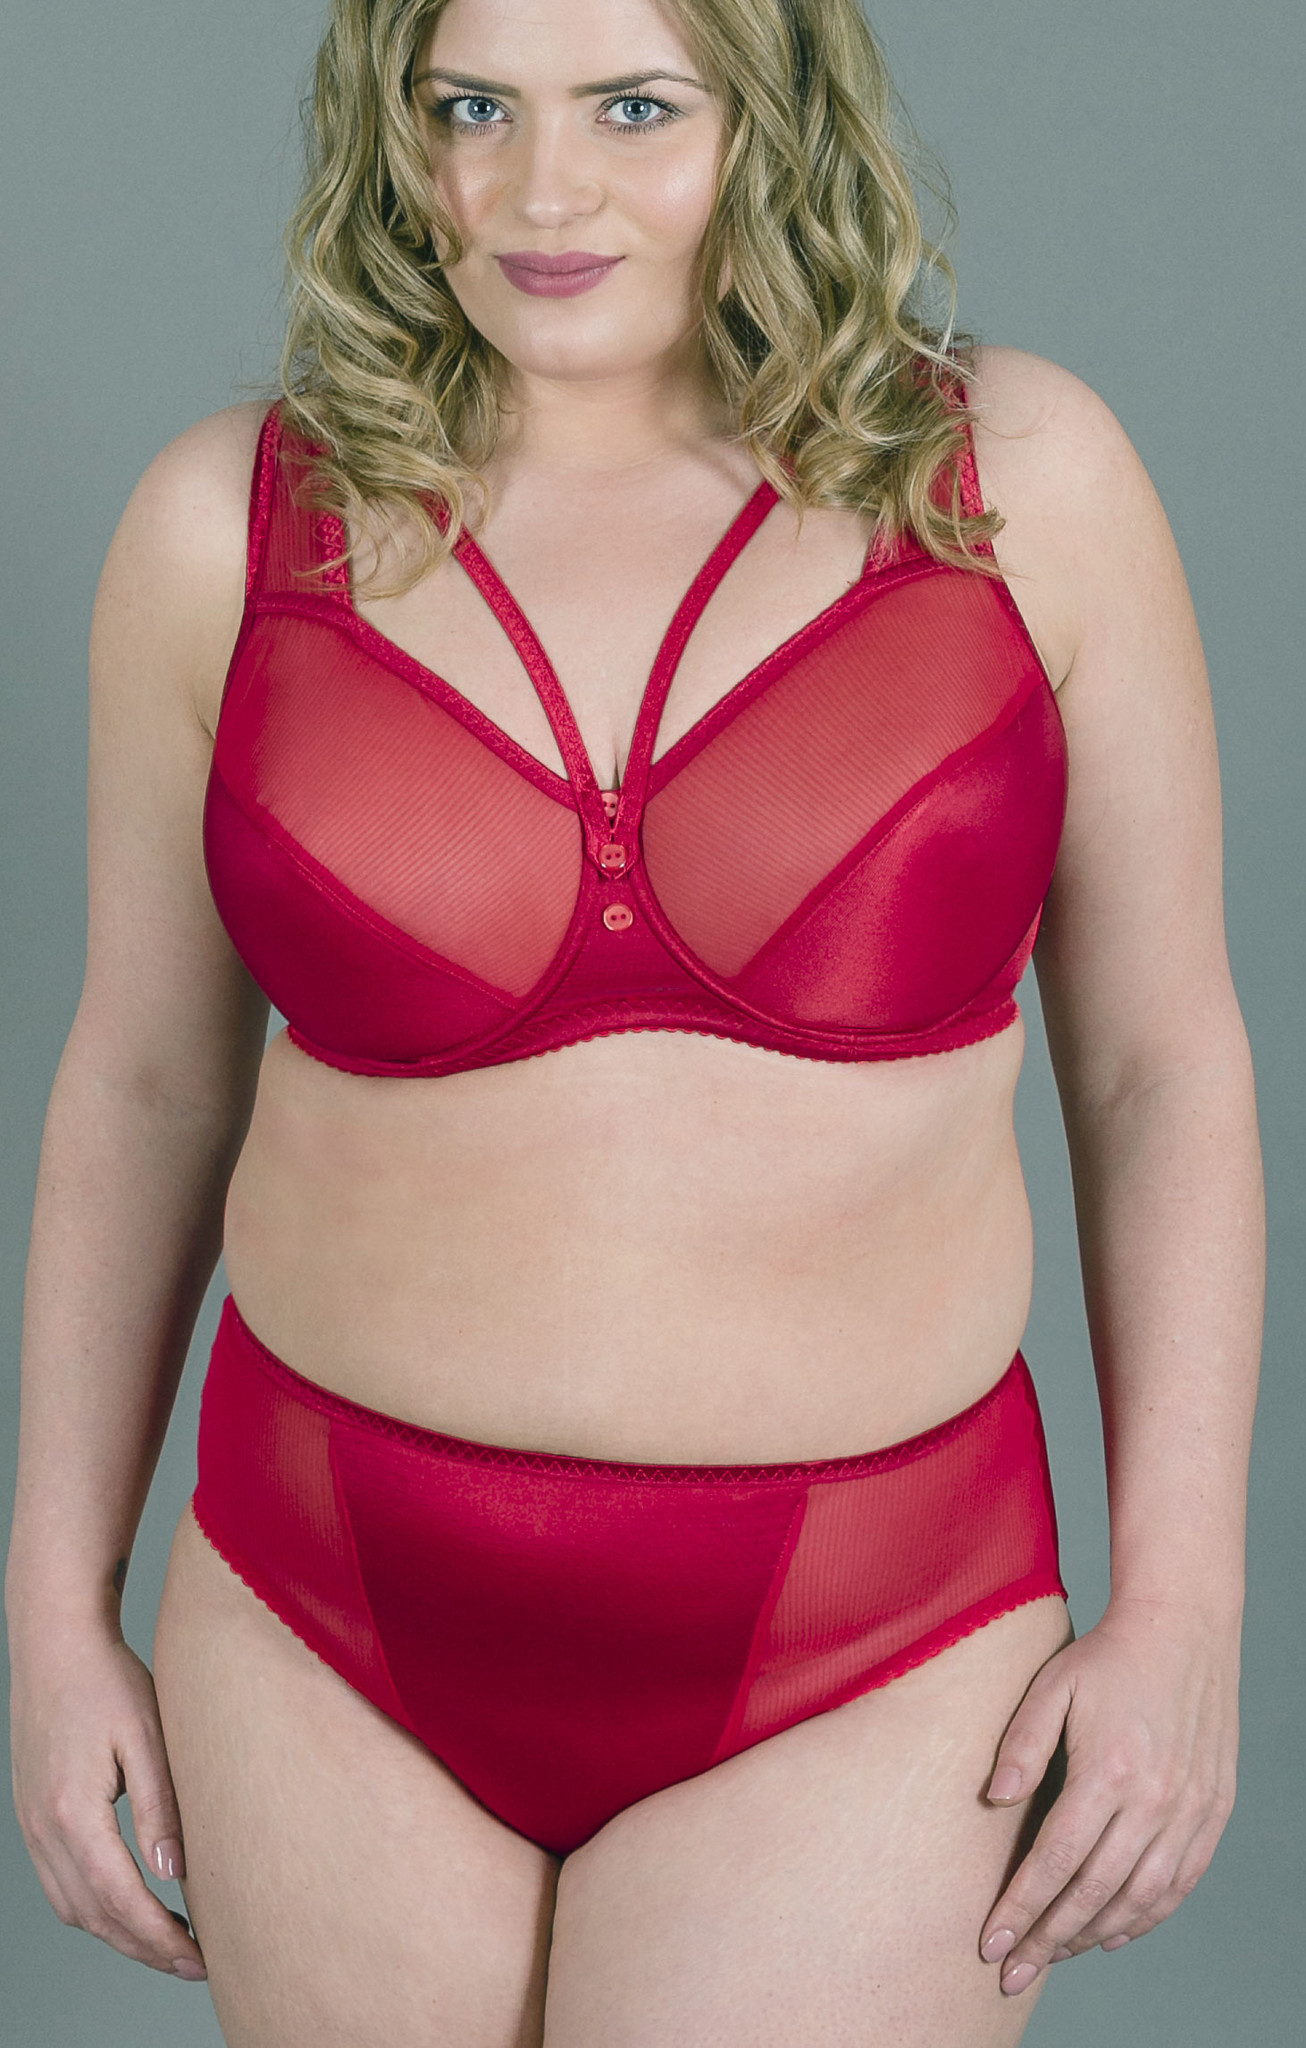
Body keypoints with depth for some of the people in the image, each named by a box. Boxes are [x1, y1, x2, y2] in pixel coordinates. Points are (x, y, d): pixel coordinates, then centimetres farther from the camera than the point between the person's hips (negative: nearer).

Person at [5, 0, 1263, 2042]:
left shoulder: (1017, 477, -6)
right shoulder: (237, 526, -4)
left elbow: (1161, 1055, 0)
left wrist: (1182, 1607, -4)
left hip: (856, 1671, -1)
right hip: (336, 1644, 2)